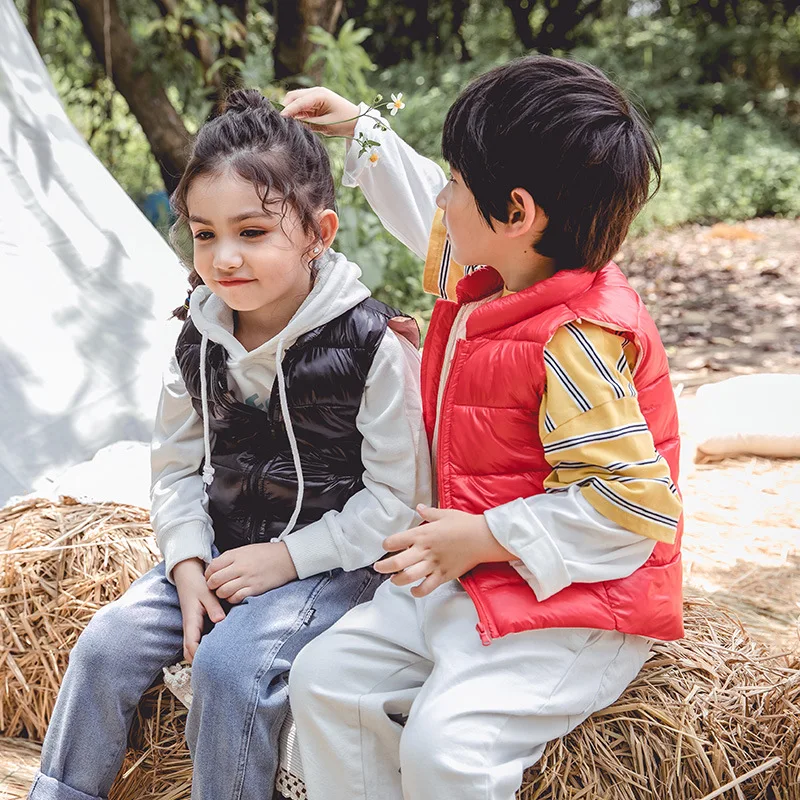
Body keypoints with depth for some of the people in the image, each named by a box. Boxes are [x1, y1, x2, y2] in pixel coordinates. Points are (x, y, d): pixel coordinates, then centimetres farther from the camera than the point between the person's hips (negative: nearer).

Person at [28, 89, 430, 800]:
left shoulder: (369, 345, -17)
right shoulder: (202, 341, 1)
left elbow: (398, 497, -14)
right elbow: (177, 464, 9)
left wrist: (287, 556, -16)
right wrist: (189, 563, -7)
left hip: (333, 559, -5)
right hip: (221, 548, 6)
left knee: (230, 662, -26)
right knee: (109, 641, -8)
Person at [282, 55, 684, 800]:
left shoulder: (577, 342, -25)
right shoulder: (484, 275, 4)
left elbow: (634, 503, -26)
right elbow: (430, 219, 28)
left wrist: (485, 536, -22)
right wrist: (362, 130, 28)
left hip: (570, 610, -9)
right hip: (467, 578, 10)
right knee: (324, 677, 0)